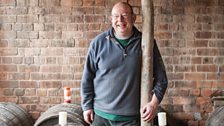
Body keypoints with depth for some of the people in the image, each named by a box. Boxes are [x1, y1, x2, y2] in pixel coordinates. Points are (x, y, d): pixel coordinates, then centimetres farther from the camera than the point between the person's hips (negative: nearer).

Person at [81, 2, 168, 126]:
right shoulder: (98, 42, -1)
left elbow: (160, 77, 3)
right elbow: (87, 78, 4)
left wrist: (154, 103, -8)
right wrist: (87, 106, 1)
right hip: (101, 115, 1)